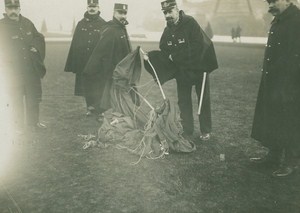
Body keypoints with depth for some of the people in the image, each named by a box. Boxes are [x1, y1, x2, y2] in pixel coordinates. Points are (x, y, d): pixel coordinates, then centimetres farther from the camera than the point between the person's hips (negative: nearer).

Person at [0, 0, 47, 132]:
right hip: (13, 72, -4)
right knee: (16, 99, 4)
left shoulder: (27, 23, 6)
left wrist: (36, 50, -1)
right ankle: (18, 125, 18)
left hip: (32, 69, 5)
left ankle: (33, 123, 26)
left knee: (34, 97, 12)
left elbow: (39, 38, 17)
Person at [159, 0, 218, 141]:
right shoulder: (167, 30, 2)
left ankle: (205, 131, 23)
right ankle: (187, 132, 20)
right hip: (181, 71, 5)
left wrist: (175, 56, -21)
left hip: (198, 68, -5)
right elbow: (163, 51, 8)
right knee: (183, 101, 8)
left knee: (204, 100, 8)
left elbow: (197, 46, -25)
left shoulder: (190, 22, -18)